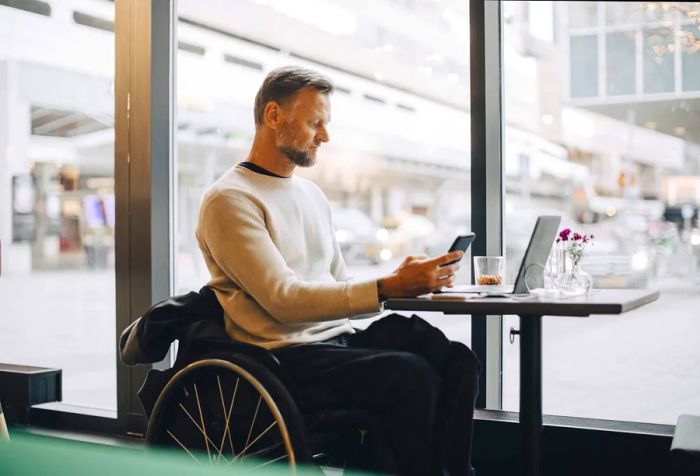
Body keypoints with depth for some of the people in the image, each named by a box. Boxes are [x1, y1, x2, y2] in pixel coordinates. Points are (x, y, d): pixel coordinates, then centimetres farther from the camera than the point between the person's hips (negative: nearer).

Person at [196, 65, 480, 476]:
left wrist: (409, 281, -1)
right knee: (410, 375, -29)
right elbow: (282, 300, -17)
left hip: (339, 340, 7)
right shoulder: (229, 200, -7)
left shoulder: (312, 194, 19)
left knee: (456, 361, -16)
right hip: (285, 356, -7)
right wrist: (388, 288, -23)